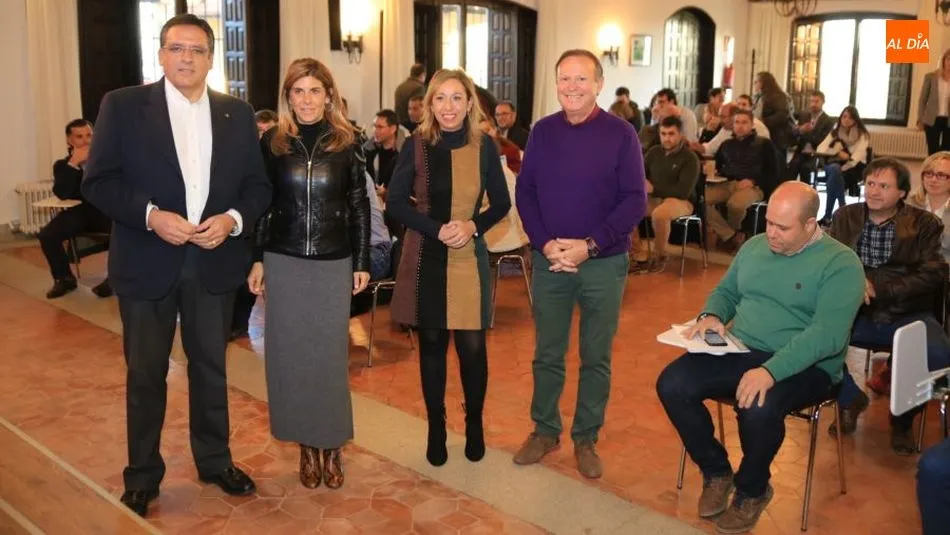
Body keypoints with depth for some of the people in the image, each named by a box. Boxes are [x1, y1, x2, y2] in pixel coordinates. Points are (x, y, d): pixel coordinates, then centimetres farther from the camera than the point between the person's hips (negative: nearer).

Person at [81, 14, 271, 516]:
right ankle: (142, 475, 27)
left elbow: (258, 185, 5)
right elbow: (97, 181, -7)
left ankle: (214, 461, 33)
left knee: (211, 368, 15)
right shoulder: (122, 105, -3)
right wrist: (150, 215, -21)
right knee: (145, 374, 10)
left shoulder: (238, 113, 5)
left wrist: (233, 219, -14)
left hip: (214, 263, 2)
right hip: (147, 264, -2)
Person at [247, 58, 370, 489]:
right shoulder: (272, 143, 2)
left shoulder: (347, 144, 0)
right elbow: (261, 205, 6)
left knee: (330, 354, 5)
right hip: (284, 263, 1)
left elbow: (360, 206, 3)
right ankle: (306, 444, 21)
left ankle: (332, 445, 19)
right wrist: (256, 259, 2)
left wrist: (362, 262, 0)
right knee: (291, 354, 6)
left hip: (334, 264, -1)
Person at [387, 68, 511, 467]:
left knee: (472, 345, 3)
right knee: (432, 344, 9)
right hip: (426, 258, 0)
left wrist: (473, 226, -15)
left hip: (470, 258, 0)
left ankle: (474, 425, 26)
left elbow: (501, 204, 4)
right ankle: (436, 429, 26)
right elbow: (395, 202, -3)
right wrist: (436, 229, -16)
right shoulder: (416, 145, -3)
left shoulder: (484, 147, -1)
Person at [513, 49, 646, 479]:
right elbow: (525, 192, 4)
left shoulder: (621, 133, -5)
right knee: (547, 353, 11)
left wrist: (589, 246, -17)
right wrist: (545, 244, -11)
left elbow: (635, 201, -8)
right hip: (548, 261, 2)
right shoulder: (542, 131, 4)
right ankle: (545, 429, 28)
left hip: (603, 263, -2)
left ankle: (586, 438, 24)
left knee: (596, 357, 9)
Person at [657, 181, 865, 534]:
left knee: (758, 408, -37)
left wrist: (771, 370, -34)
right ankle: (716, 471, 6)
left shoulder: (841, 264, -10)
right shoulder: (754, 246, 11)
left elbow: (828, 335, -21)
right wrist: (711, 316, -4)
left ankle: (752, 490, -3)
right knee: (671, 385, -18)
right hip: (739, 352, 6)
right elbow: (726, 291, 22)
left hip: (804, 367, -6)